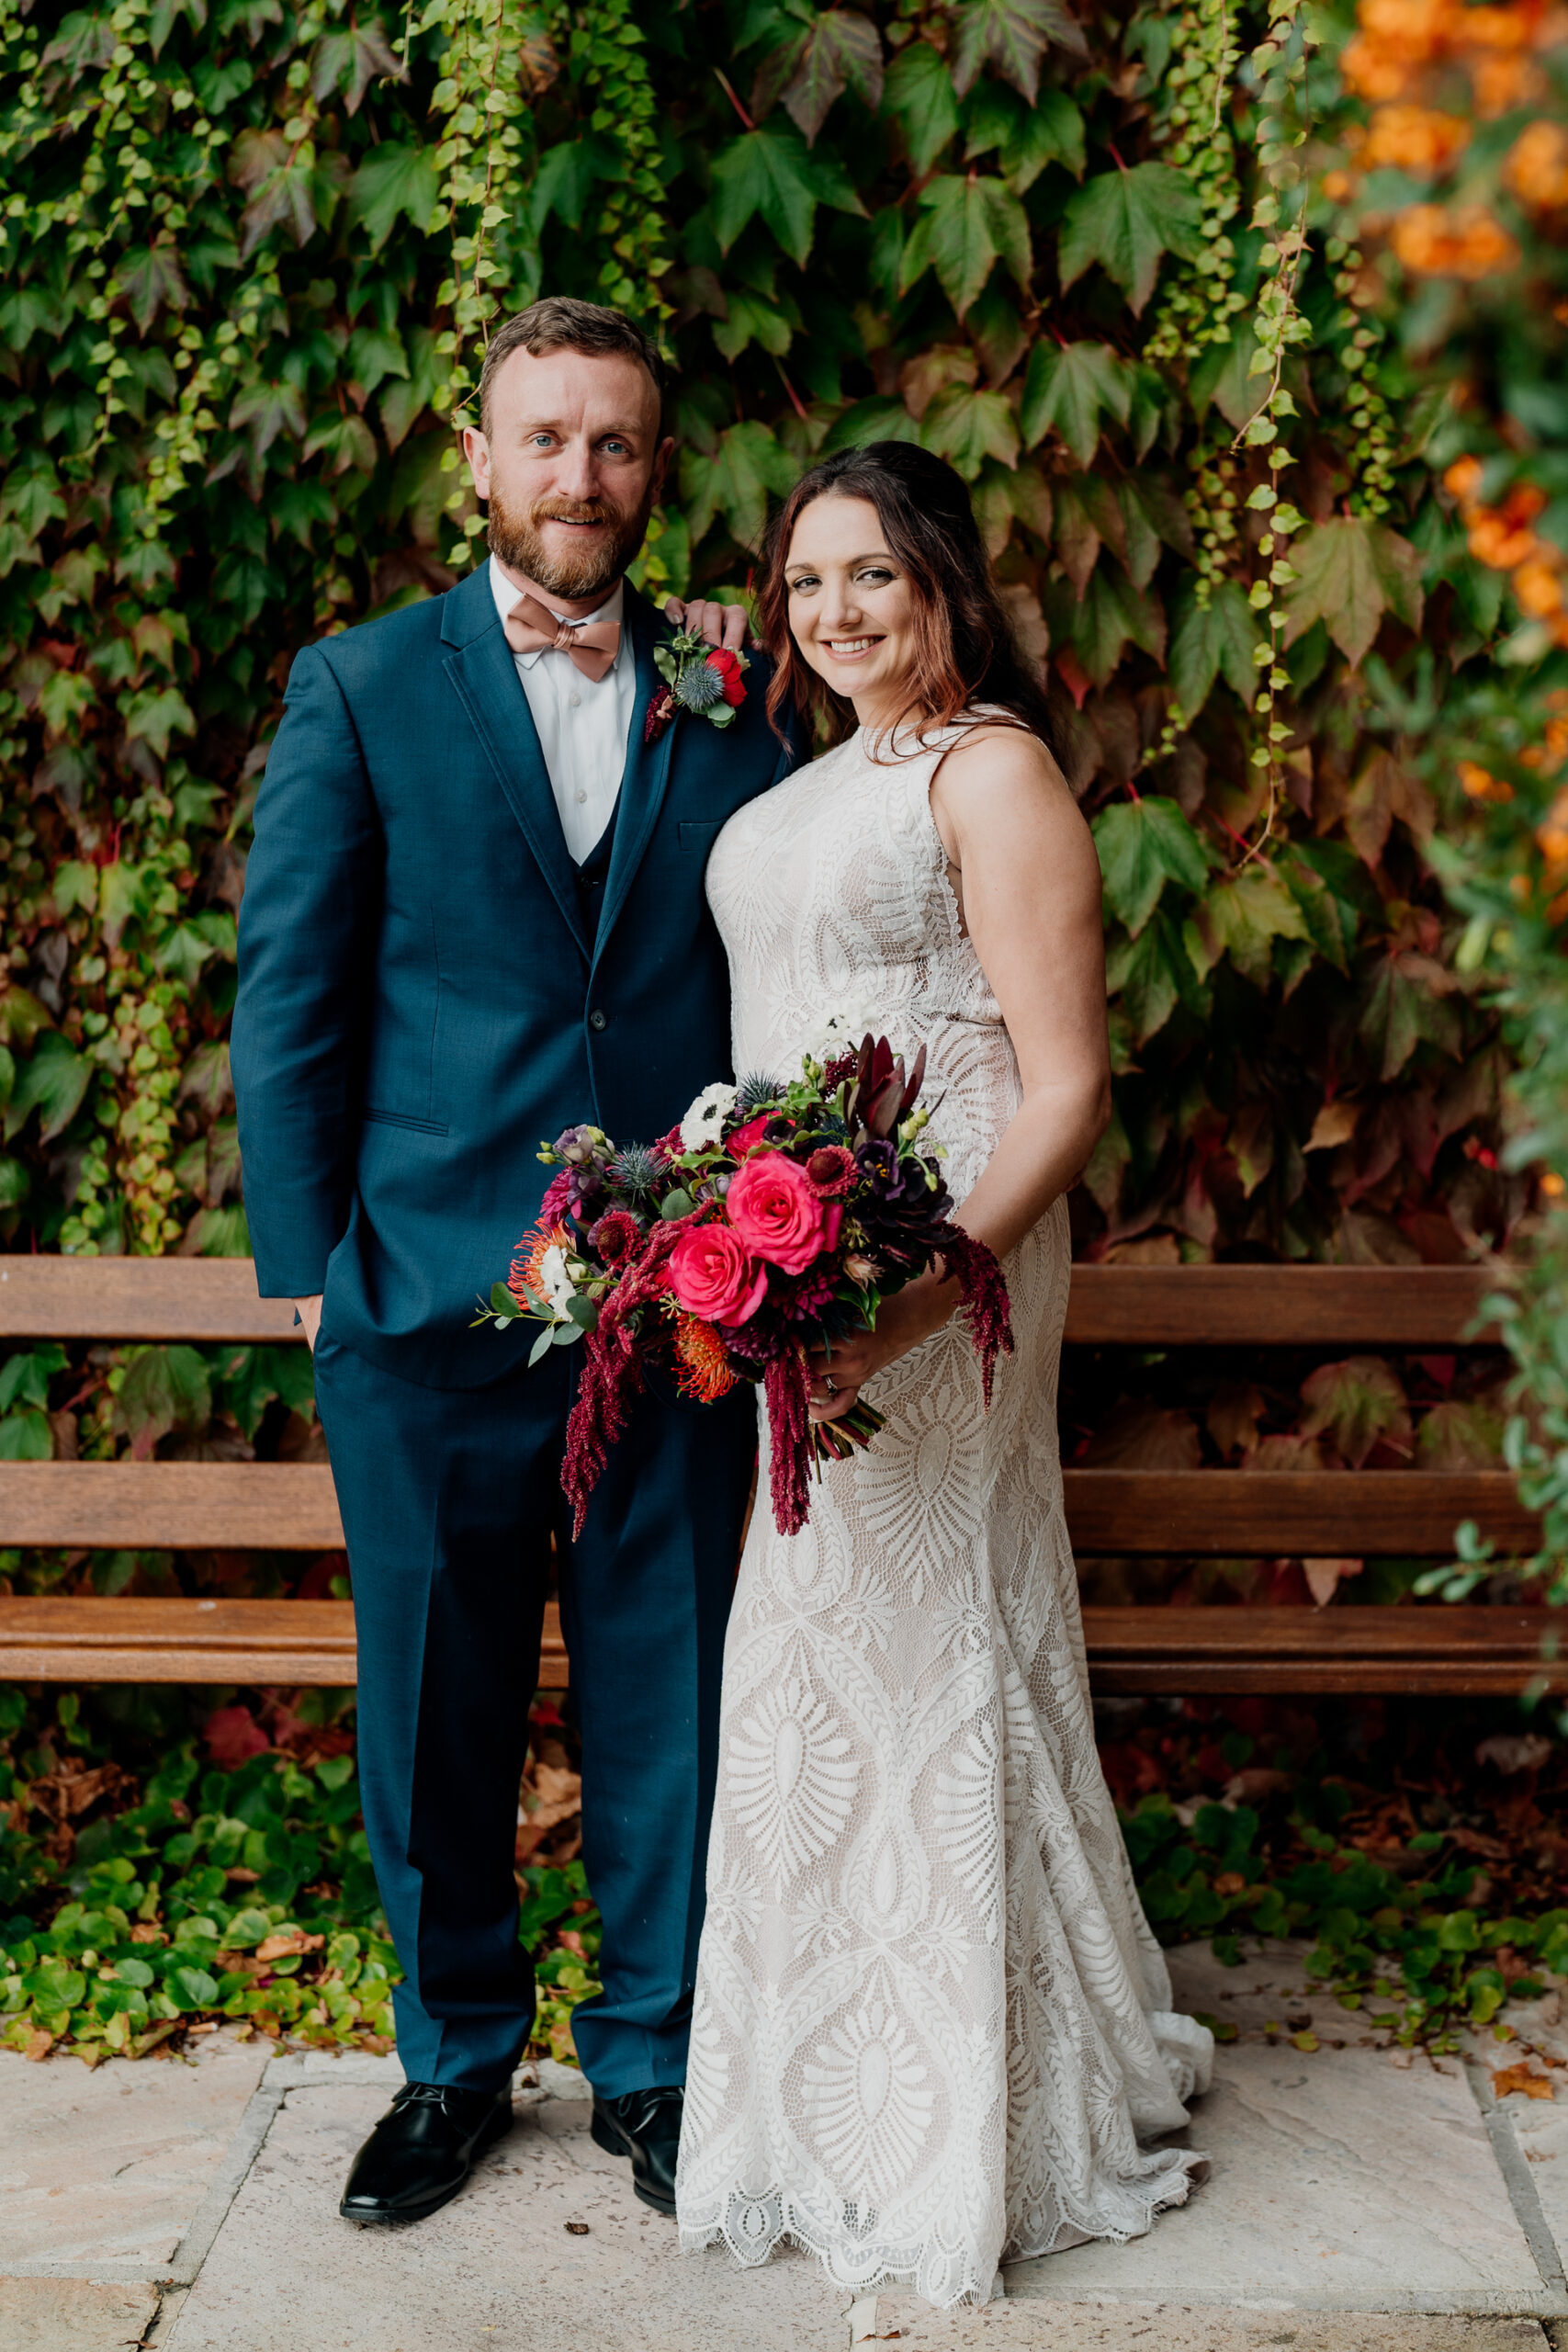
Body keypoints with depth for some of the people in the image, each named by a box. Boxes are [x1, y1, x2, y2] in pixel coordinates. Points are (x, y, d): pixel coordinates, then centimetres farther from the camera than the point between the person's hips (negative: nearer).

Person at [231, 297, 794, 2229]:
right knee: (436, 1711, 11)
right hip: (429, 1301, -1)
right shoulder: (360, 690, 2)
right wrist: (308, 1267, -4)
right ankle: (454, 2059, 31)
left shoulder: (728, 704, 8)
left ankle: (653, 2059, 29)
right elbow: (287, 1002, 1)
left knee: (669, 1706, 10)